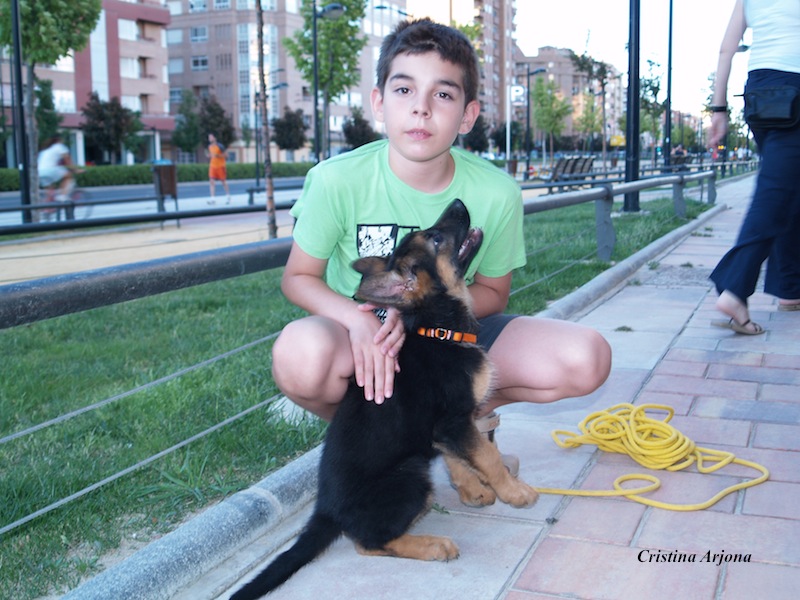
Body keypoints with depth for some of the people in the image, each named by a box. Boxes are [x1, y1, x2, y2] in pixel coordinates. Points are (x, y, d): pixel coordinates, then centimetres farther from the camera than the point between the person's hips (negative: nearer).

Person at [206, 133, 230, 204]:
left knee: (223, 182, 6)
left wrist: (217, 155, -26)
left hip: (220, 166, -5)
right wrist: (208, 155, -3)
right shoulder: (210, 146, 6)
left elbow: (224, 155, -11)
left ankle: (228, 197, 21)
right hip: (212, 166, 5)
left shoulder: (220, 146, -14)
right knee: (211, 182, -7)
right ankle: (212, 199, -10)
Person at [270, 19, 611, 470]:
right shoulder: (338, 180, -19)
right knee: (301, 355, -39)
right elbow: (299, 277, -7)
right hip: (361, 335, -2)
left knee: (587, 358, -20)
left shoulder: (497, 193, -14)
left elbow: (493, 292, -1)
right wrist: (357, 319, -29)